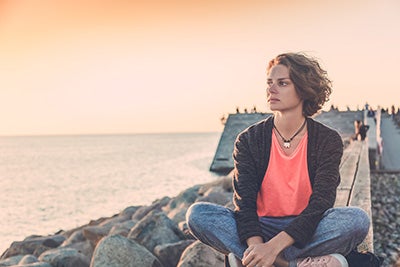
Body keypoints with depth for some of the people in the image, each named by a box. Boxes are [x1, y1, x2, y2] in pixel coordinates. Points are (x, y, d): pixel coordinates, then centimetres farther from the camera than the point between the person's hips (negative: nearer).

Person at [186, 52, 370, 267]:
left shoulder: (328, 140, -4)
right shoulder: (248, 140, 0)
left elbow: (321, 202, -15)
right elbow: (244, 202, -10)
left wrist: (273, 246, -29)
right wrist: (256, 246, -31)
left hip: (307, 231, -1)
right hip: (261, 229, 1)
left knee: (357, 219, -30)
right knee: (197, 214, -23)